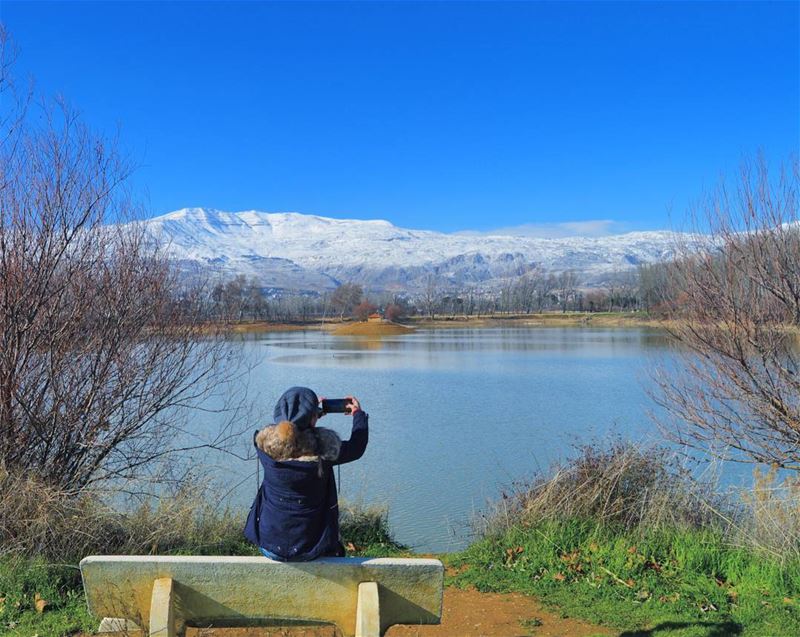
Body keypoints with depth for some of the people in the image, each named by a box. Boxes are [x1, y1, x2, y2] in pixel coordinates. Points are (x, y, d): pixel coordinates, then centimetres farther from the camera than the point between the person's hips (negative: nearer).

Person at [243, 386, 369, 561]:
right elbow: (357, 448, 0)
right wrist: (359, 414, 16)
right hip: (308, 549, -2)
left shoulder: (265, 442, -13)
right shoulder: (323, 445, -20)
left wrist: (312, 414, 21)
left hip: (269, 546, 2)